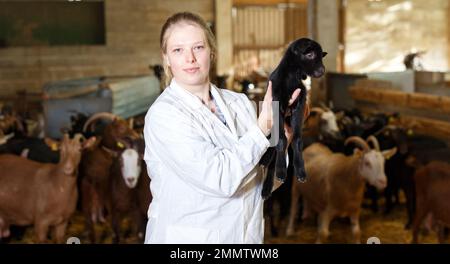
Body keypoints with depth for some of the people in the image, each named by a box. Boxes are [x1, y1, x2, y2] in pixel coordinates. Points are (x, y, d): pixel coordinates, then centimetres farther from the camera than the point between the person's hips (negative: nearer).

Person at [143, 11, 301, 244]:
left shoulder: (239, 102, -1)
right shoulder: (162, 114, -16)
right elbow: (219, 178, -25)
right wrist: (262, 127, -19)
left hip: (247, 233, 5)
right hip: (188, 238, -5)